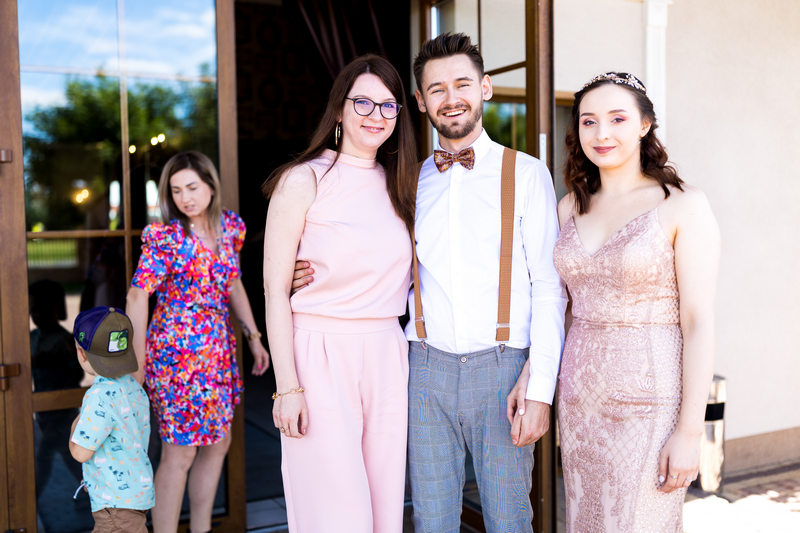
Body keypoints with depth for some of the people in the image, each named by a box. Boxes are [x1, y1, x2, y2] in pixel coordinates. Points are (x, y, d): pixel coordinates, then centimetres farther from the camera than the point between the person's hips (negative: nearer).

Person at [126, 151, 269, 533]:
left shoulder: (230, 226, 5)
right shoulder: (164, 237, -13)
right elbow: (138, 296, -15)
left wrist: (254, 337, 15)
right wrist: (138, 363, -18)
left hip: (218, 349, 7)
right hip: (178, 351, -7)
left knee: (217, 442, 15)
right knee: (180, 454, -2)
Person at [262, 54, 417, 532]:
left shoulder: (398, 185, 12)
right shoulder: (304, 180, -5)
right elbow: (276, 290, -7)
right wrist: (287, 386, -12)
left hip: (387, 358, 5)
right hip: (321, 358, -5)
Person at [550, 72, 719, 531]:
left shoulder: (684, 206, -7)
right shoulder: (571, 207, 8)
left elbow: (699, 322, -10)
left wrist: (690, 431, -13)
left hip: (651, 401, -5)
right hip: (580, 398, 5)